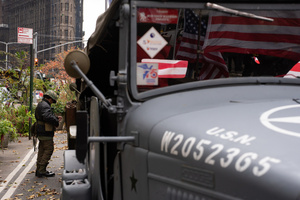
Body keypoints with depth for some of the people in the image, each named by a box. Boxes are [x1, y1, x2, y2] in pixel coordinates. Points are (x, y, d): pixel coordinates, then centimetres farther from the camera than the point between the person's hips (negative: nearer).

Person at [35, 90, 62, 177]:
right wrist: (57, 122, -20)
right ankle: (41, 170, -6)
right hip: (45, 133, -11)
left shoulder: (40, 105, 19)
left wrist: (56, 118, 14)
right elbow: (48, 117, -31)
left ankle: (39, 170, 19)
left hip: (41, 133, 11)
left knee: (42, 150, 14)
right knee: (49, 150, -6)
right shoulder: (45, 106, -16)